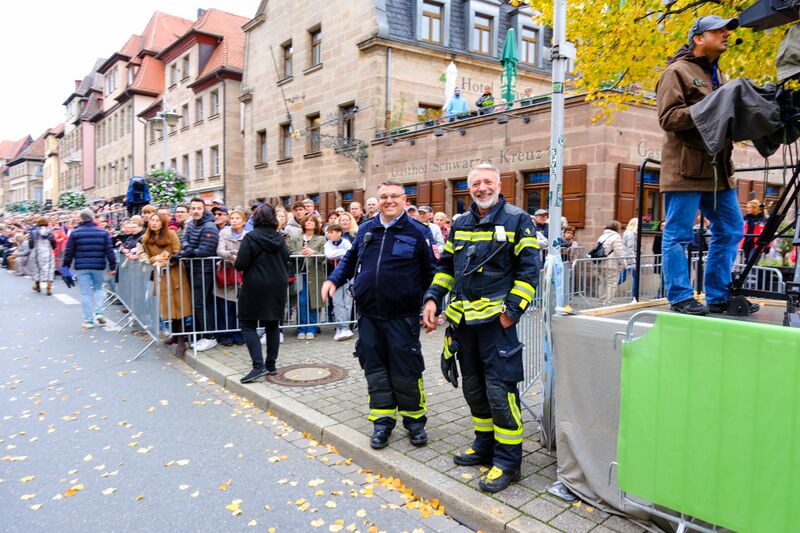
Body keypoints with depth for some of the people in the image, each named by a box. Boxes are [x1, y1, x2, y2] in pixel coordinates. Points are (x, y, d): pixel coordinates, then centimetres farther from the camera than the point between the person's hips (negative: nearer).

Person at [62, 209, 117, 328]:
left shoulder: (75, 233, 0)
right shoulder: (103, 232, 2)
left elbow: (69, 252, 0)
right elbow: (109, 251, 0)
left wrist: (66, 266, 10)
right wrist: (112, 266, 5)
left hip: (81, 267, -1)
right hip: (98, 267, 1)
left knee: (85, 293, 3)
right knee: (98, 288, 20)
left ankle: (88, 320, 6)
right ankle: (98, 313, 3)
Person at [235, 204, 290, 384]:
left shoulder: (250, 237, -12)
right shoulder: (280, 238, 2)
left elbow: (240, 264, -16)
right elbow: (286, 261, 9)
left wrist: (236, 263, 5)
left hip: (255, 287, -5)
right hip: (278, 286, 5)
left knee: (248, 325, 3)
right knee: (272, 325, 14)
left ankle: (258, 365, -9)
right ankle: (271, 365, 19)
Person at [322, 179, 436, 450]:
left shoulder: (418, 232, -1)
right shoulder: (366, 229, 10)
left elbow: (430, 273, 1)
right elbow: (350, 259, 21)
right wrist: (334, 280, 6)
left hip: (402, 316, -4)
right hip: (368, 315, 4)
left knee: (406, 371, 3)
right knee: (375, 370, 9)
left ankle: (415, 420, 23)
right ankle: (383, 421, 24)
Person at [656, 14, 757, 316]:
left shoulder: (717, 75, 25)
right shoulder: (678, 71, -2)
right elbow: (667, 118, -14)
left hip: (718, 168, 9)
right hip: (686, 168, -9)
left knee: (730, 231, 10)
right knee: (678, 234, -4)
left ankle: (718, 296, 19)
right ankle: (680, 297, 5)